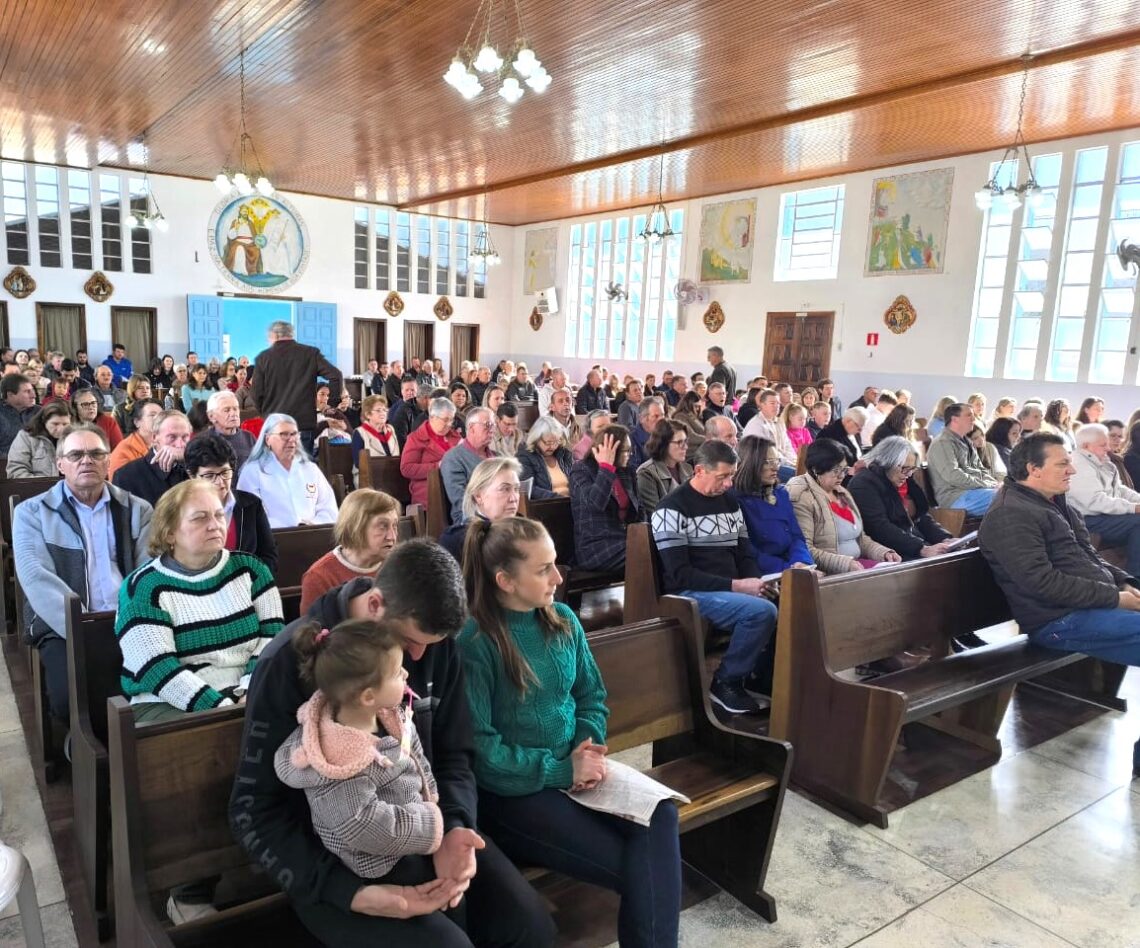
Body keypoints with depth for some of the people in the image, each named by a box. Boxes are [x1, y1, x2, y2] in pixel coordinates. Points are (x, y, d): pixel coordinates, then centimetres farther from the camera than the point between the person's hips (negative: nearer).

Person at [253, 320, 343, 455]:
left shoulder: (263, 357, 2)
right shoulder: (310, 353, 2)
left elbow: (257, 394, 3)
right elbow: (336, 376, -5)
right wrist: (332, 403, 3)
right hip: (305, 422, 0)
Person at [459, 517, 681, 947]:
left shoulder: (564, 620, 5)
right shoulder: (474, 642, -15)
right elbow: (479, 748, -16)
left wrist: (590, 747, -6)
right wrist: (562, 769, -16)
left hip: (574, 773, 6)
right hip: (511, 793, -5)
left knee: (660, 815, -23)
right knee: (632, 866, -20)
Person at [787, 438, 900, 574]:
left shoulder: (842, 493, 17)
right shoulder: (802, 497, -12)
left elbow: (861, 537, 23)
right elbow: (805, 551, -19)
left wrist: (885, 553, 6)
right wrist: (846, 563, -26)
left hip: (856, 564, 9)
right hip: (827, 571, -9)